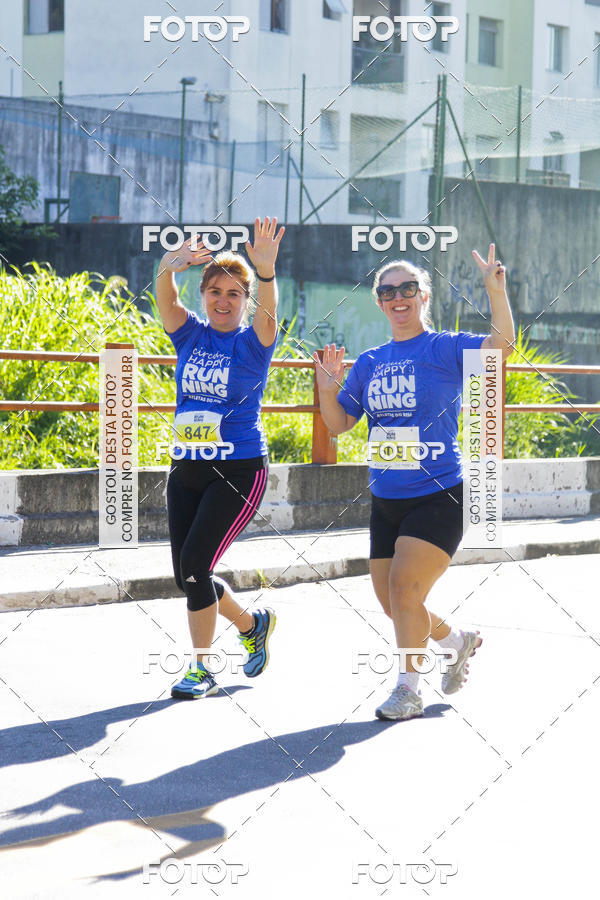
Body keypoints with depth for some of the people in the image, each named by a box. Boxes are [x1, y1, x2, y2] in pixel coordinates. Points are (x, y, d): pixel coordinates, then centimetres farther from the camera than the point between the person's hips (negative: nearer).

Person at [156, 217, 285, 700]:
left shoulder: (254, 341, -3)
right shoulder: (190, 335, 6)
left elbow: (268, 309, -25)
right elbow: (165, 298, -12)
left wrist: (265, 268, -46)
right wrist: (170, 266, -36)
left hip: (239, 472, -5)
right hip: (186, 469, 5)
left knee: (194, 564, -15)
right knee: (188, 574, 9)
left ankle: (201, 669, 1)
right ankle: (253, 624, 35)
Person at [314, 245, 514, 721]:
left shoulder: (445, 348, -5)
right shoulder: (370, 362, 10)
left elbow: (502, 345, -22)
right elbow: (339, 423, 13)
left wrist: (496, 290, -32)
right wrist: (328, 390, -6)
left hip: (438, 497, -6)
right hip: (385, 500, 6)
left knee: (405, 587, -17)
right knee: (393, 603, 10)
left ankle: (408, 689, -2)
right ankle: (459, 641, 36)